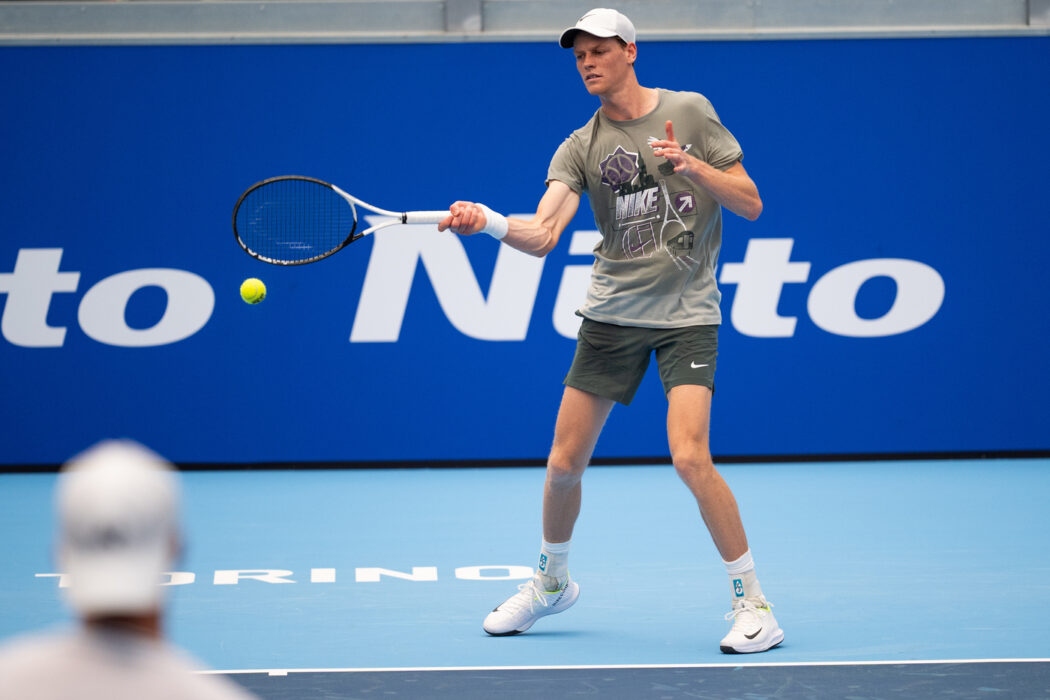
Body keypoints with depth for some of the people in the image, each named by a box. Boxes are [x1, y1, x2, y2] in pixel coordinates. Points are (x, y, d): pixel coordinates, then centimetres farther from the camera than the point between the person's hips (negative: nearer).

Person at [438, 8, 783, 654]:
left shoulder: (690, 112, -1)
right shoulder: (581, 148, 2)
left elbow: (751, 204, -1)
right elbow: (543, 234, -12)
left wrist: (693, 166, -18)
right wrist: (486, 222, -31)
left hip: (686, 311, -3)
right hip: (613, 310, 3)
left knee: (690, 456, -20)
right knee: (564, 463, 5)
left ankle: (753, 601, -8)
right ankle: (552, 582, 32)